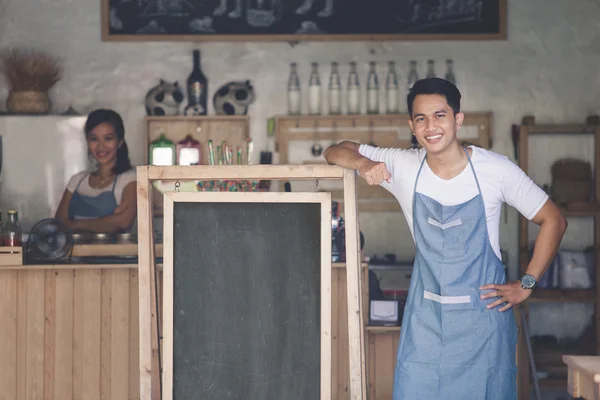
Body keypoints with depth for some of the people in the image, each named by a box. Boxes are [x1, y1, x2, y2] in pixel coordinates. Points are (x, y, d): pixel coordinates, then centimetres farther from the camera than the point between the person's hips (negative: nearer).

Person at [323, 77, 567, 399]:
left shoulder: (496, 170, -10)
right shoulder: (402, 166, -4)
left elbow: (553, 220, -1)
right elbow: (336, 152, 1)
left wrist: (526, 285, -5)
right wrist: (363, 162, -21)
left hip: (484, 315, -2)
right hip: (426, 316, 2)